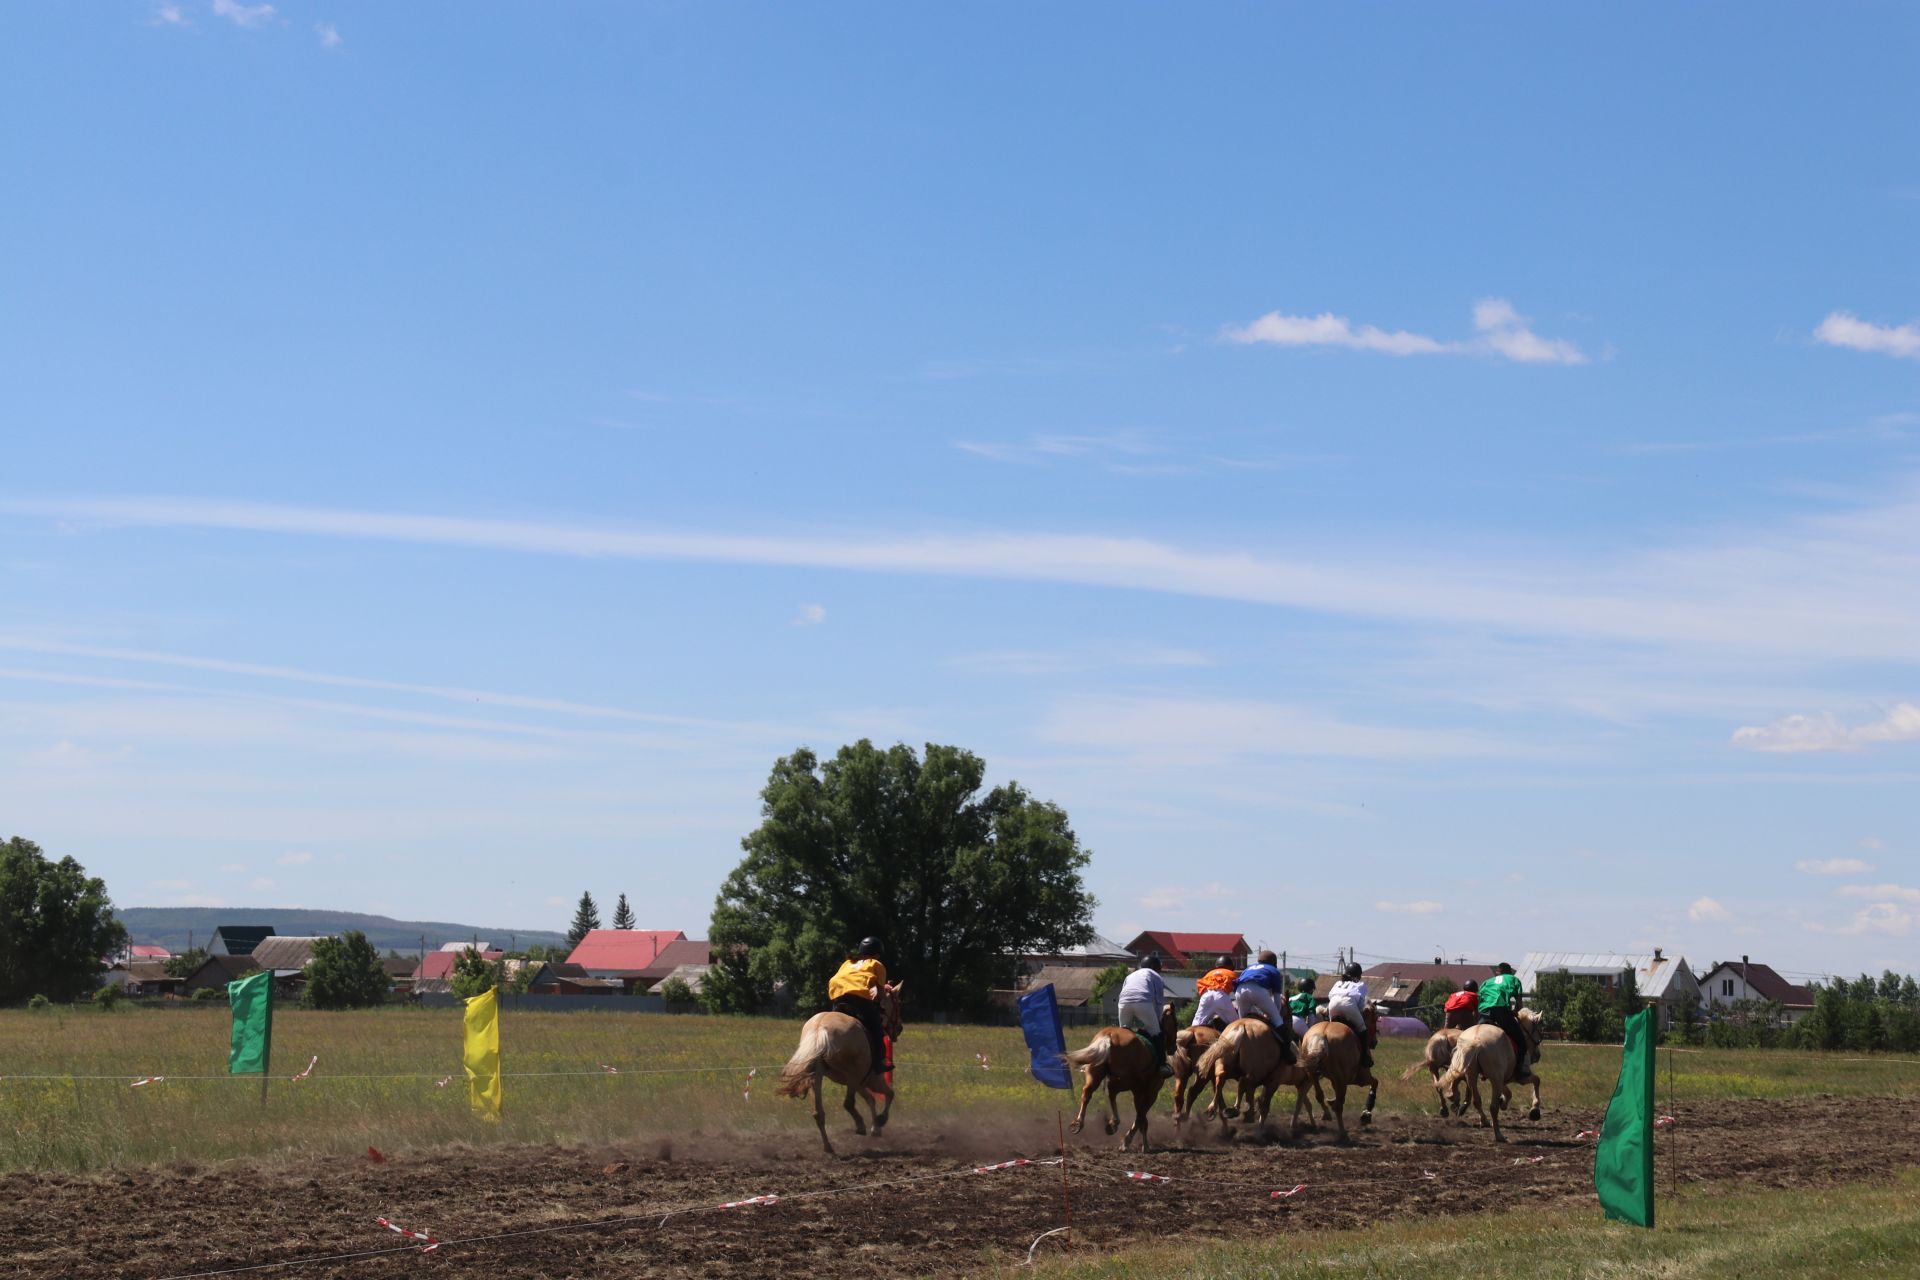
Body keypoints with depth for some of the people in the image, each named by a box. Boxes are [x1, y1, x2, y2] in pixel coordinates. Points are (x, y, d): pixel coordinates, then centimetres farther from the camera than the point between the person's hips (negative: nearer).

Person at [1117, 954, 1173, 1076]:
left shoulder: (1131, 976, 37)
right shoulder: (1156, 977, 26)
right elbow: (1159, 1001, 17)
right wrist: (1157, 1020, 25)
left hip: (1124, 1002, 3)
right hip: (1143, 1002, -3)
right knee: (1156, 1034, 8)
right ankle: (1162, 1064, 1)